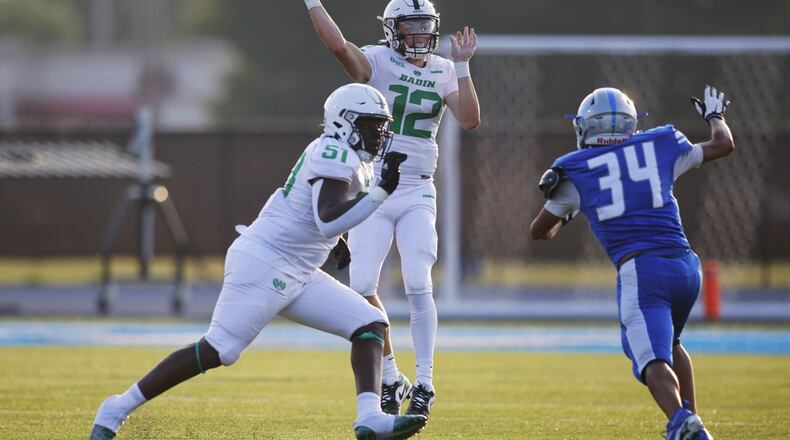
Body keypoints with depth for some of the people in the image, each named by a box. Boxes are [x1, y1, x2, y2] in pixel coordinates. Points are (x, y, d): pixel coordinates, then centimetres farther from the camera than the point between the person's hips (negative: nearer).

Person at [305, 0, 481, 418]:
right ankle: (390, 376, 9)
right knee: (362, 286, -8)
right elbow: (337, 44, -22)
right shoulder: (376, 63, -3)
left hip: (417, 194, 1)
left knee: (418, 285, -11)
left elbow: (469, 119, -6)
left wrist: (462, 66, -11)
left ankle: (424, 383, -2)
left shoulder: (443, 71, 7)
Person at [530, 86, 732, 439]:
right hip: (686, 265, 4)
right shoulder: (659, 147, 14)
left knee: (654, 361, -16)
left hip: (639, 270, -4)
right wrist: (714, 116, 50)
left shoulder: (575, 172, 9)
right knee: (668, 343, 30)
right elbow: (724, 145, 29)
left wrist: (561, 220, 45)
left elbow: (540, 231, 22)